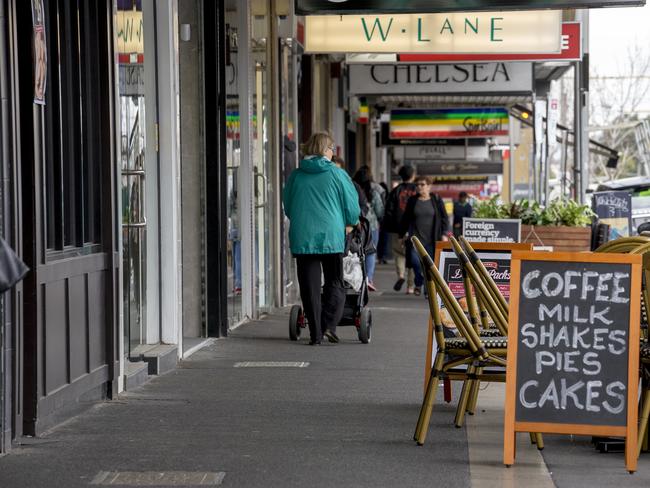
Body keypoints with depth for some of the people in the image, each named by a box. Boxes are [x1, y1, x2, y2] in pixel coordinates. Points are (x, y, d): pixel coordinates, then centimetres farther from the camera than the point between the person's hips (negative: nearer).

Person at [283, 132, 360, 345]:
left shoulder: (295, 176, 5)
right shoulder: (337, 174, -2)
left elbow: (287, 207, 16)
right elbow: (353, 208, 3)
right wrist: (350, 222, 25)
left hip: (302, 238, 2)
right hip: (331, 237, -2)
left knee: (310, 287, 6)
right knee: (335, 284, 9)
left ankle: (316, 333, 5)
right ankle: (329, 325, -8)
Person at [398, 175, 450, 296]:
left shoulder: (437, 200, 5)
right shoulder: (412, 201, 9)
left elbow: (444, 218, 5)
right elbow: (405, 219, 14)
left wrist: (444, 234, -4)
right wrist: (402, 235, 14)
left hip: (432, 239, -1)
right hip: (415, 236, 1)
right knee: (415, 261, -14)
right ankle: (419, 284, 10)